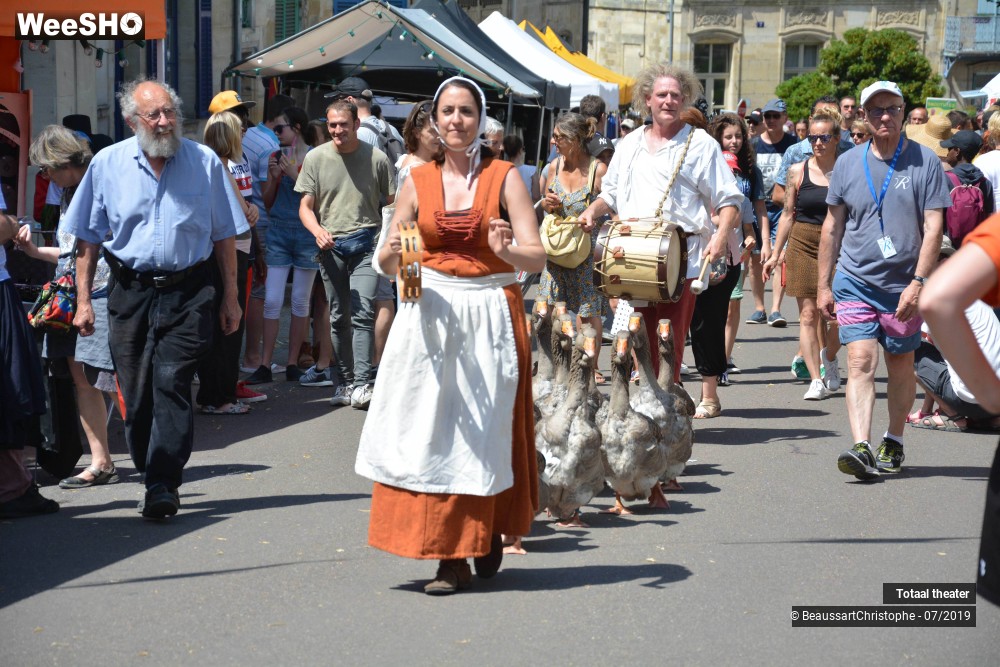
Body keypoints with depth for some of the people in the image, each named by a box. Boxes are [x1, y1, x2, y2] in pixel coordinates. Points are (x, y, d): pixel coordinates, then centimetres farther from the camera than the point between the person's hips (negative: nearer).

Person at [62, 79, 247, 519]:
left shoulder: (204, 162, 3)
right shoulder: (107, 164, 4)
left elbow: (224, 235, 9)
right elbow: (87, 239, 8)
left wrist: (230, 297, 7)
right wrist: (83, 300, 4)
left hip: (188, 292, -2)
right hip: (130, 292, 2)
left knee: (172, 381, -13)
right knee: (136, 392, 3)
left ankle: (162, 485, -13)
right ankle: (152, 474, 18)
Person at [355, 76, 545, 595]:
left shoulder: (504, 177, 0)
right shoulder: (418, 181, 8)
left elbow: (538, 257, -6)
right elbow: (388, 261, 8)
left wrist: (507, 250, -27)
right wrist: (395, 253, -15)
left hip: (490, 315, -2)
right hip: (431, 314, 2)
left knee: (483, 431, 1)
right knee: (429, 428, -2)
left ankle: (487, 531, 23)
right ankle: (451, 555, 5)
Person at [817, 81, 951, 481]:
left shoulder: (925, 162, -2)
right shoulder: (848, 163, 5)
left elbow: (933, 227, -6)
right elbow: (832, 227, 11)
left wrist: (918, 282, -15)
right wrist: (824, 285, 9)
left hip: (903, 286, -1)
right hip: (854, 282, 1)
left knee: (900, 367, 11)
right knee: (861, 362, -12)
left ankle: (893, 442, 28)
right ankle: (861, 448, -20)